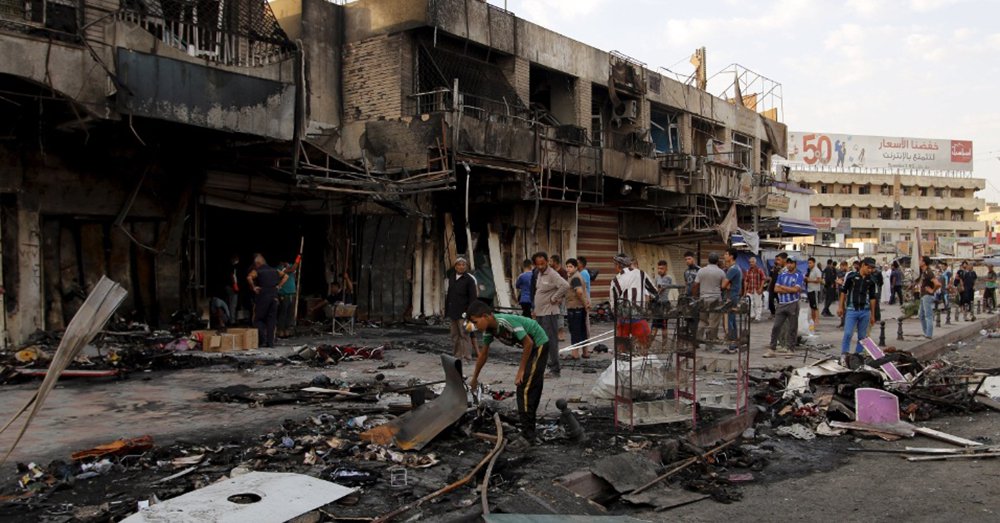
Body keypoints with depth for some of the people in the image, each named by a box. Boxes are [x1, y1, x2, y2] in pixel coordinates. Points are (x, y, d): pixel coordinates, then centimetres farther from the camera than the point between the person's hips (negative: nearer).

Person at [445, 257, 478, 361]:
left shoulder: (469, 279, -6)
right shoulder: (451, 279, 13)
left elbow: (473, 297, -9)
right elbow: (448, 295, 16)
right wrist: (446, 311, 13)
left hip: (463, 313, -6)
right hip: (452, 312, 6)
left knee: (464, 334, -5)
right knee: (454, 335, 10)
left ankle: (467, 356, 0)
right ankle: (457, 355, 18)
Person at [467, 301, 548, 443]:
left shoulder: (506, 322, -30)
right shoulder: (489, 329, -4)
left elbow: (528, 343, -25)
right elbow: (483, 354, 10)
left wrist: (521, 370, -18)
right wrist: (474, 378, 20)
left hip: (539, 344, -9)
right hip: (532, 346, 9)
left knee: (524, 388, -11)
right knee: (532, 387, 16)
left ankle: (527, 435, -7)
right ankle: (530, 430, 27)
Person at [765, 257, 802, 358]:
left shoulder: (798, 276, 1)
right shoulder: (781, 275, 12)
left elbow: (795, 289, -13)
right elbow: (776, 289, 2)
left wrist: (783, 287, -3)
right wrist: (790, 290, -7)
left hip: (793, 304, -3)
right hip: (781, 304, 3)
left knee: (792, 328, 3)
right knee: (776, 327, 0)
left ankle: (790, 349, 11)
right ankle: (772, 349, 3)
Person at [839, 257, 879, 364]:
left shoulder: (871, 280, 7)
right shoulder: (851, 275, -1)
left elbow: (872, 298, 13)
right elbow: (843, 291, 5)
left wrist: (872, 315, 13)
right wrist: (841, 307, 2)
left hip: (865, 311, 3)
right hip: (851, 310, -3)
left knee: (862, 336, 6)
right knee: (848, 333, -12)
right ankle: (844, 355, -3)